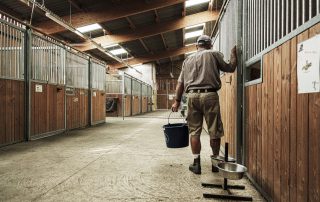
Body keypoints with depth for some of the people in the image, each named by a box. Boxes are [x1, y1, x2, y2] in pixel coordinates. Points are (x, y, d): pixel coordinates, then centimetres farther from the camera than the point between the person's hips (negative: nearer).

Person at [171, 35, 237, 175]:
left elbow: (180, 83, 13)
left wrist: (177, 101, 15)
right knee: (214, 131, 7)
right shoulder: (213, 54, 8)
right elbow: (230, 68, 15)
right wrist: (233, 54, 29)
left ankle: (196, 164, 12)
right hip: (209, 96, -3)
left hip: (192, 96, 3)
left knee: (194, 131, 7)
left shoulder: (187, 60, 18)